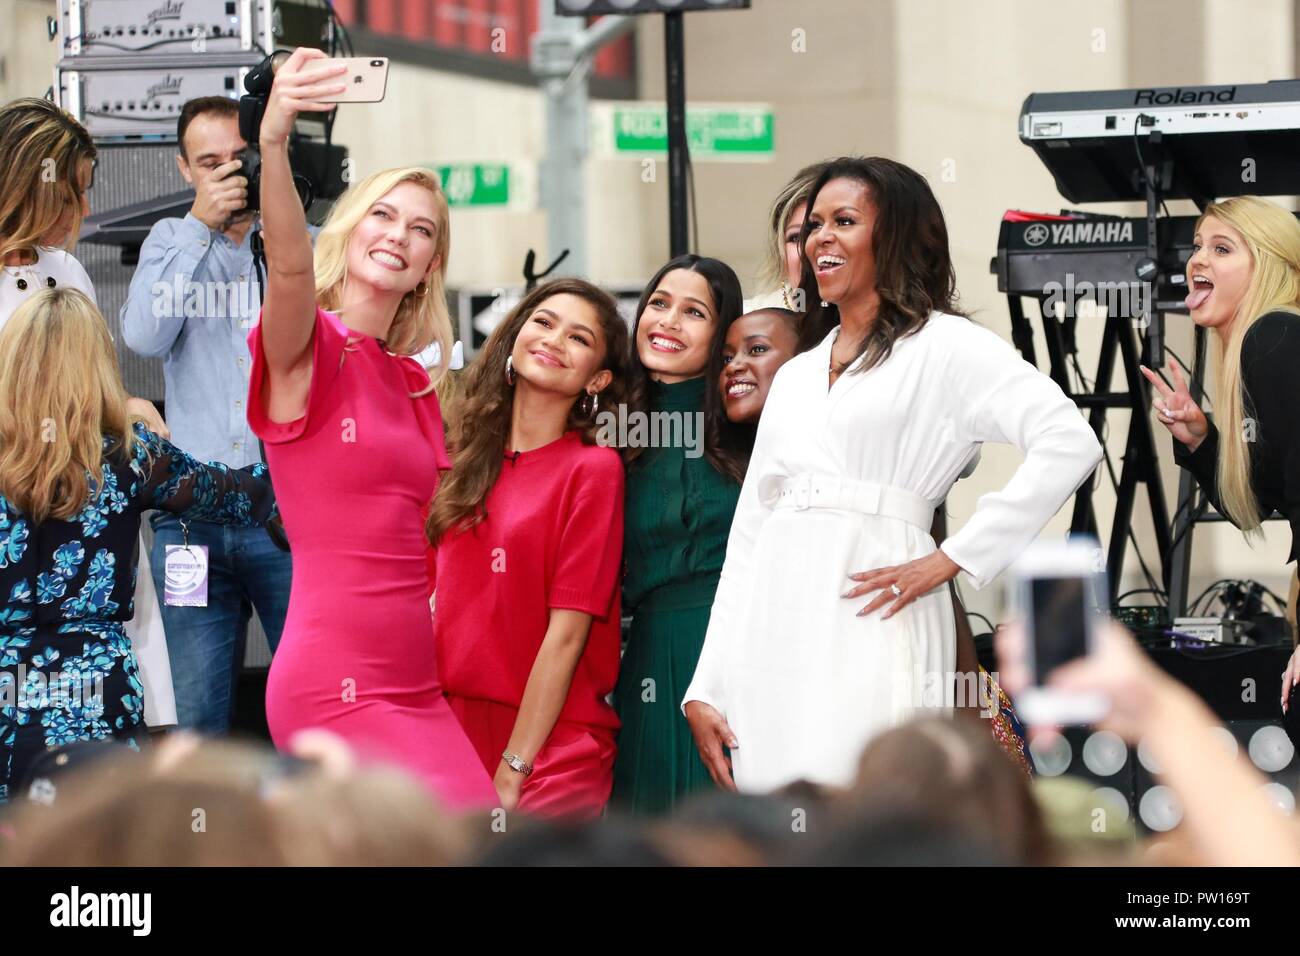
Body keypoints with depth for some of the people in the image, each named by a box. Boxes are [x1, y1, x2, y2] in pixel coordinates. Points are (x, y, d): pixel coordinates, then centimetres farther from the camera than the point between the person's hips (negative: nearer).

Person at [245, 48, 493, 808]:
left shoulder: (417, 382, 17)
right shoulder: (307, 349, -5)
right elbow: (289, 266, -29)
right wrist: (273, 144, -45)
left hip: (416, 685, 8)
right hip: (337, 686, -8)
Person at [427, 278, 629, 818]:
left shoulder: (593, 469, -7)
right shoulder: (465, 457, 9)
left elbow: (566, 633, -12)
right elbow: (436, 600, 11)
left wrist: (512, 772, -14)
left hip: (549, 748, -5)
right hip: (452, 728, 5)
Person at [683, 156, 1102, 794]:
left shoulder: (943, 346, 3)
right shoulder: (795, 377, 23)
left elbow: (1069, 443, -12)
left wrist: (949, 560, -12)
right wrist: (705, 688, 12)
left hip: (867, 621, -6)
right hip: (771, 632, 6)